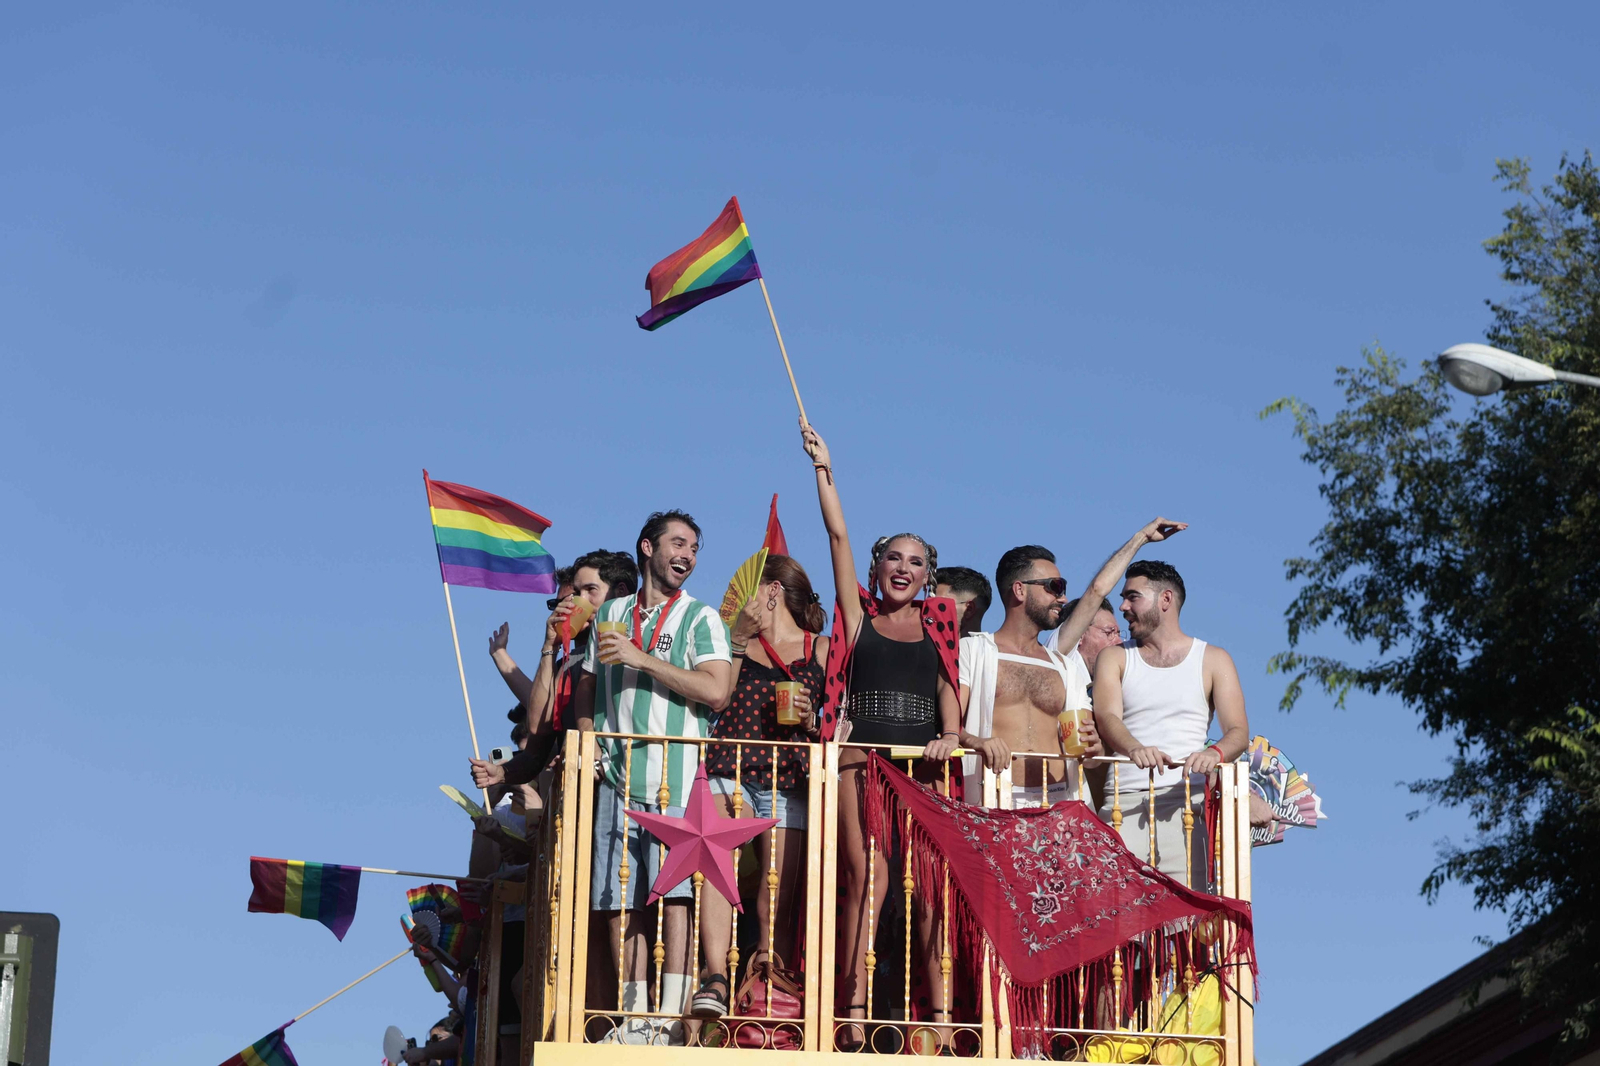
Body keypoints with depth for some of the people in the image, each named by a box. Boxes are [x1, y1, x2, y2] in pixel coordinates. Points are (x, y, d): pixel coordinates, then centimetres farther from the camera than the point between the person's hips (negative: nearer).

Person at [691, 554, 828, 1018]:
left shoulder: (821, 649, 14)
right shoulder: (740, 644, 20)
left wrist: (811, 720, -7)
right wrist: (737, 640, 1)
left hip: (788, 783, 0)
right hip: (729, 771, 0)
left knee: (776, 910, -4)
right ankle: (716, 979, -41)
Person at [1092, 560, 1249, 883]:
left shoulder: (1212, 660, 14)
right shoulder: (1115, 659, 17)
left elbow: (1239, 731, 3)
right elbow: (1107, 717, -2)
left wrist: (1215, 753, -21)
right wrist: (1134, 748, -25)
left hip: (1185, 801, -1)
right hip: (1124, 803, 1)